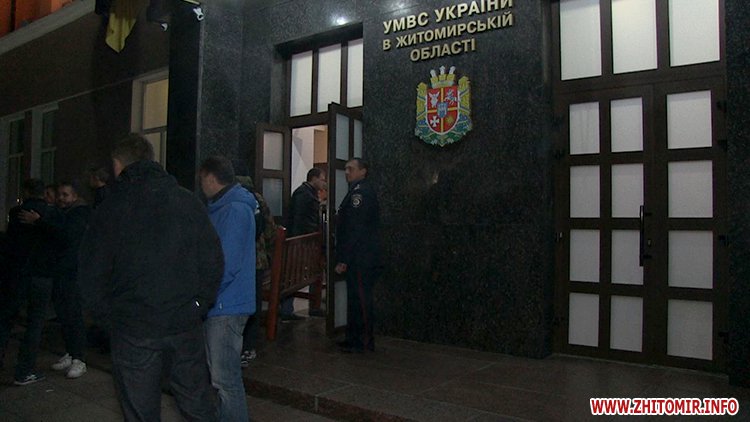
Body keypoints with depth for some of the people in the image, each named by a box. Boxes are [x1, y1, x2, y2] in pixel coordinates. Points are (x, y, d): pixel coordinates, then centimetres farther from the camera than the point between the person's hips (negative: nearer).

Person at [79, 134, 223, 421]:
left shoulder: (109, 209, -4)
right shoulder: (187, 201, 0)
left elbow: (91, 276, -4)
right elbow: (213, 261, -1)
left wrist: (109, 316, 9)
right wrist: (200, 306, 8)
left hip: (133, 329, -1)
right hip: (186, 324, 2)